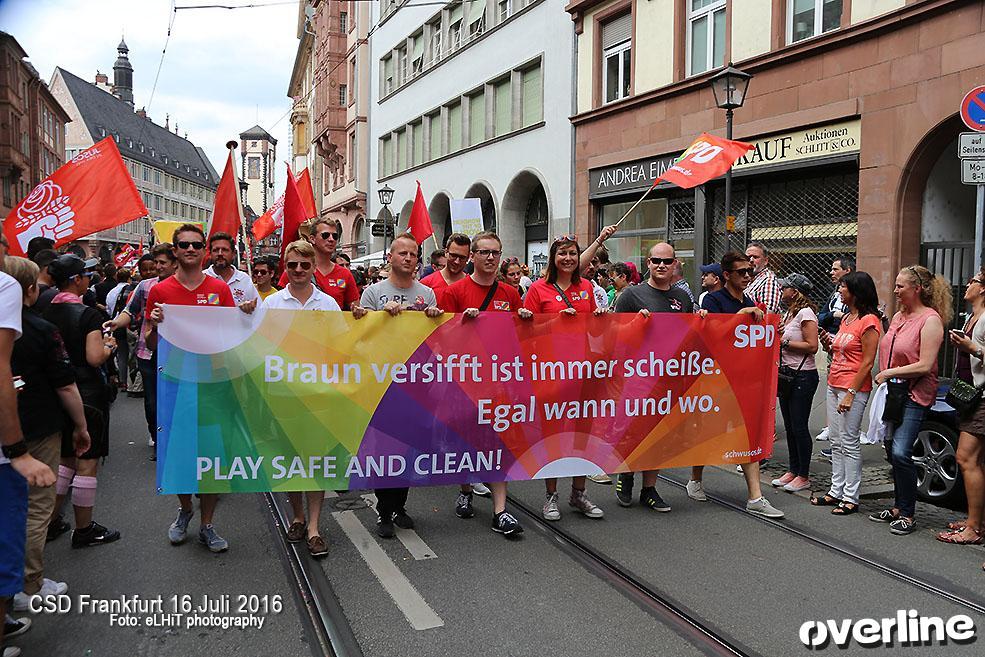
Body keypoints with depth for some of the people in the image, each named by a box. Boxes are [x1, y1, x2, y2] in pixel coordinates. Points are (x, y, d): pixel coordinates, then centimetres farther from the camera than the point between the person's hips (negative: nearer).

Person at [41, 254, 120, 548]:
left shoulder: (46, 312, 4)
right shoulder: (88, 314, -17)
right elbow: (95, 357, -22)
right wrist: (109, 345, -3)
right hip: (88, 392, -7)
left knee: (65, 458, 21)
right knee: (87, 461, 3)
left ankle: (51, 520, 26)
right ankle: (83, 529, 12)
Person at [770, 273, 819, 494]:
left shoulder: (805, 313, -14)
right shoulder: (788, 313, 14)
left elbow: (812, 346, -20)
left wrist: (785, 342, -17)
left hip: (803, 376, -9)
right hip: (786, 375, 9)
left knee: (799, 426, -3)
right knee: (789, 426, 13)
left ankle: (804, 476, 8)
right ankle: (793, 470, 22)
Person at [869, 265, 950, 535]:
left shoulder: (930, 319, -12)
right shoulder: (898, 317, 13)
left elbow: (925, 365, -18)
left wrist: (889, 373, -13)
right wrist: (882, 377, 8)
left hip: (914, 396, -8)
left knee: (901, 453, -14)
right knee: (892, 451, 12)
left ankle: (907, 515, -4)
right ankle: (899, 507, 24)